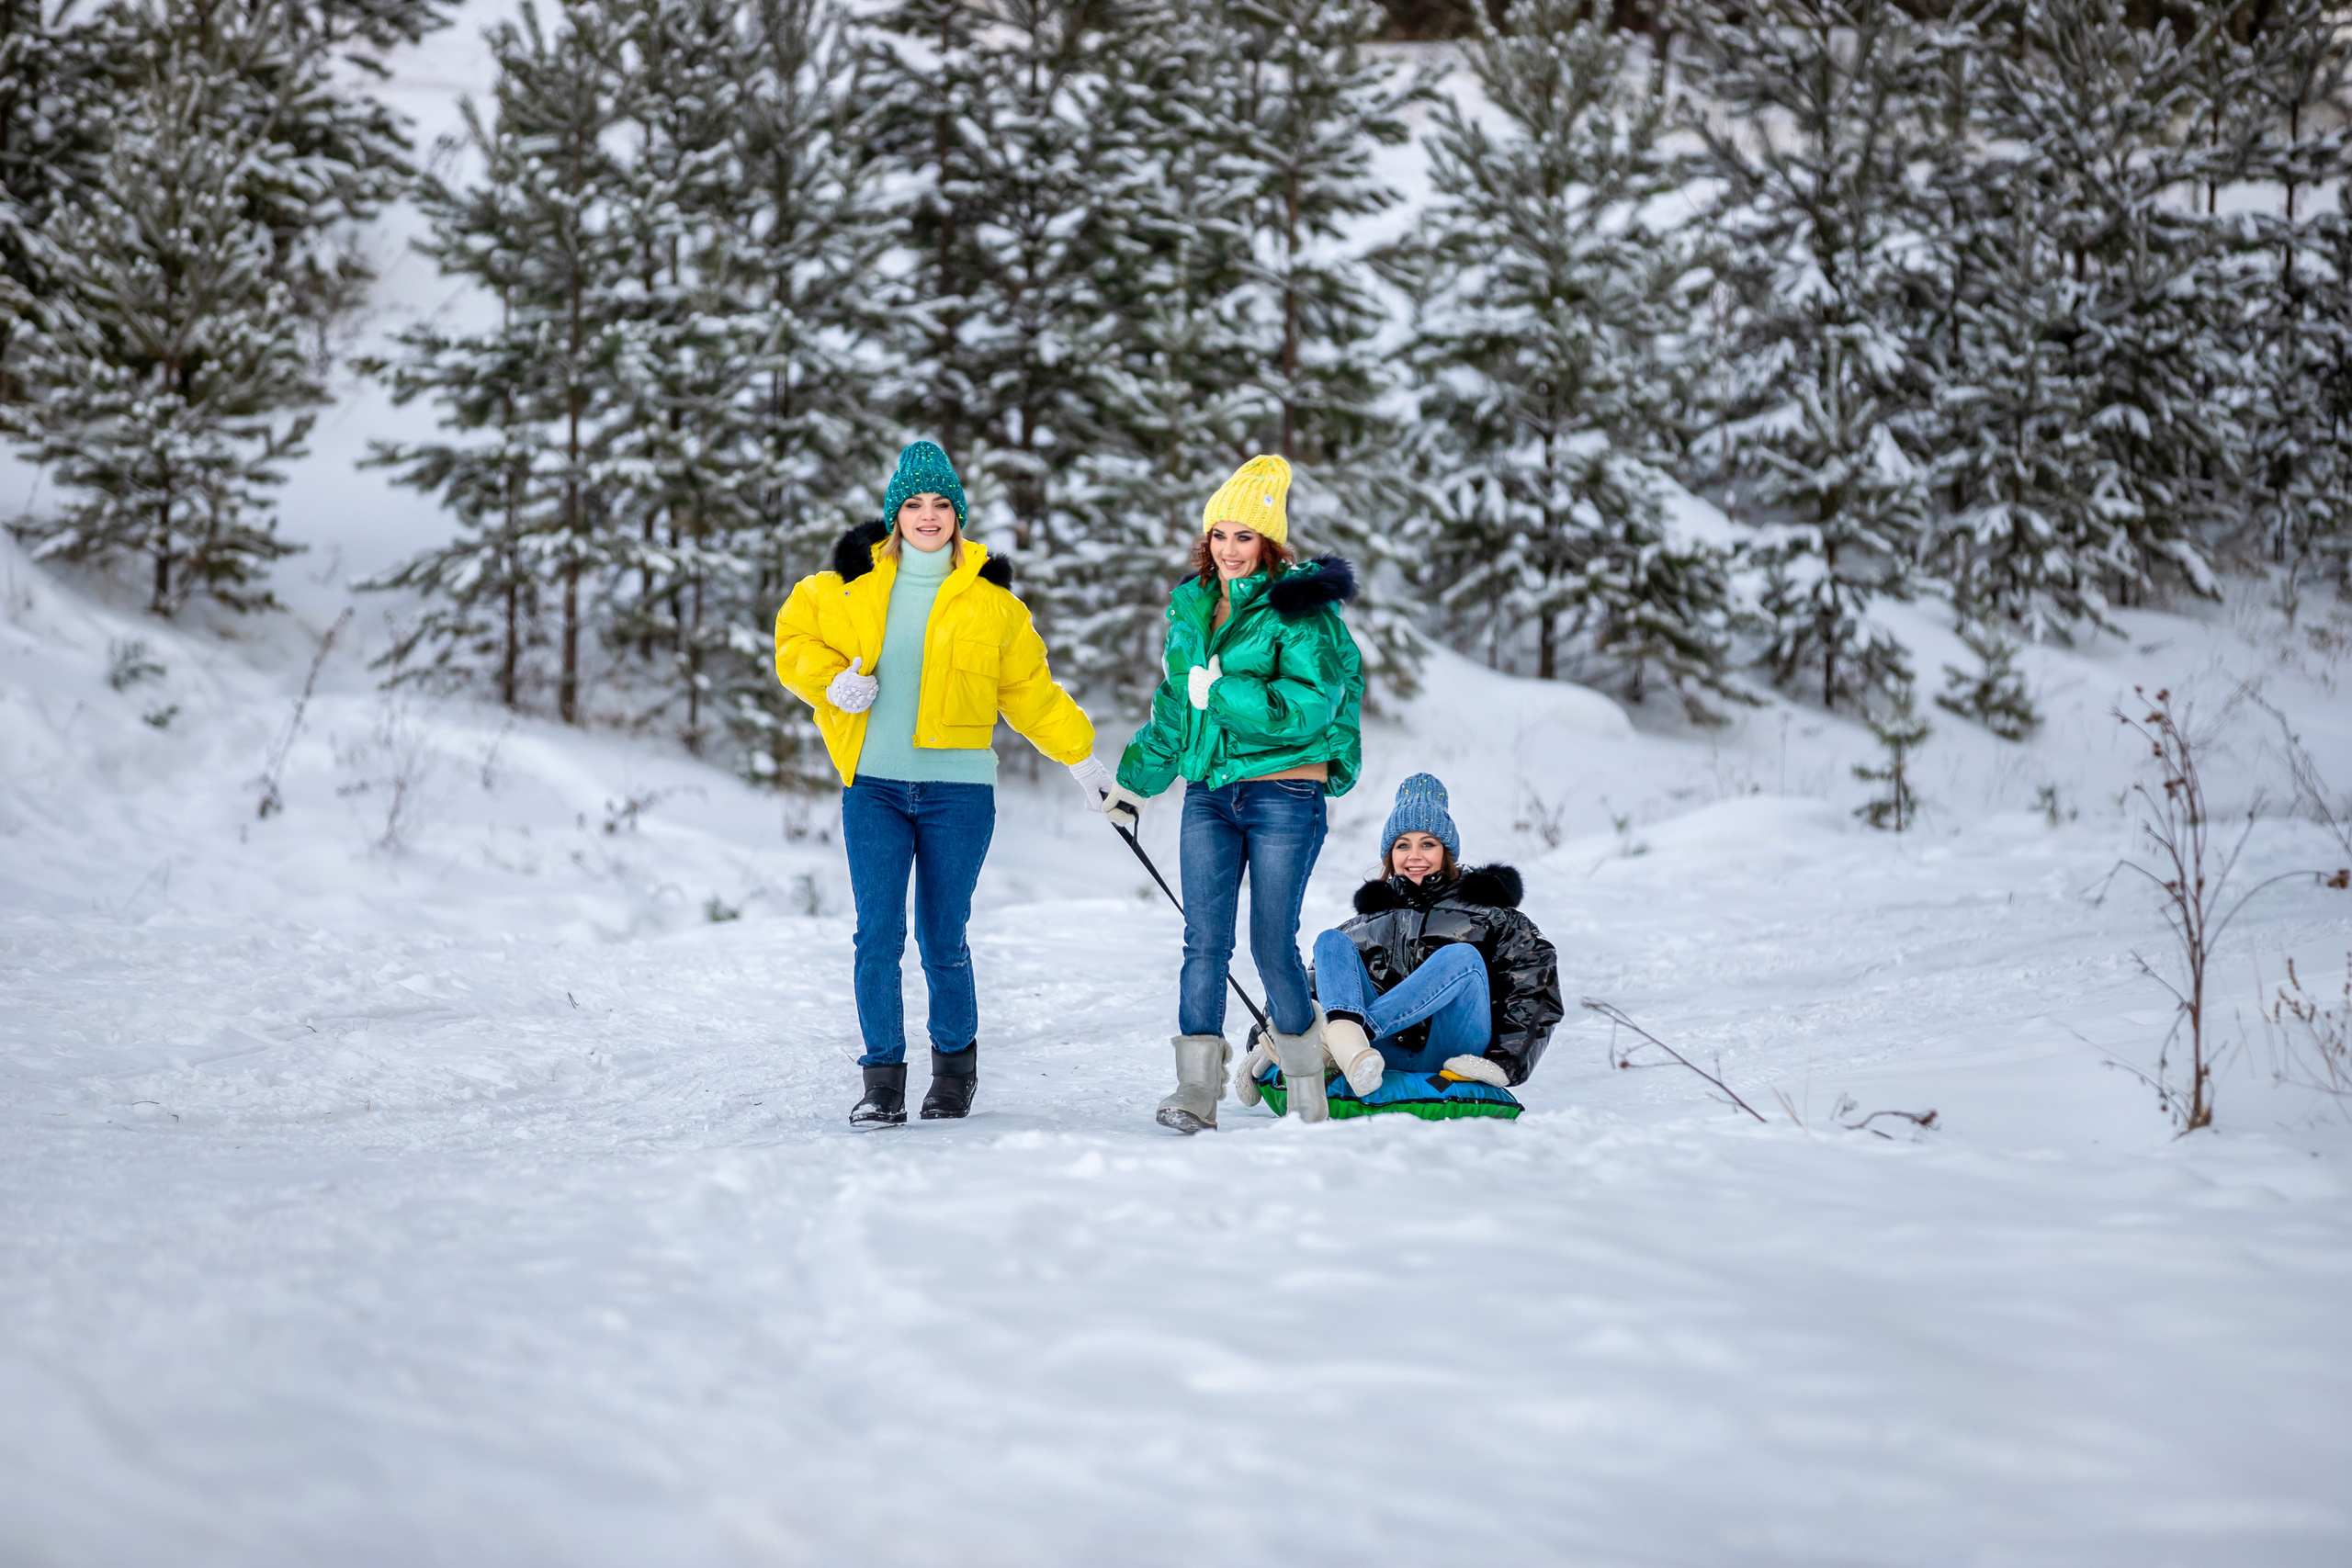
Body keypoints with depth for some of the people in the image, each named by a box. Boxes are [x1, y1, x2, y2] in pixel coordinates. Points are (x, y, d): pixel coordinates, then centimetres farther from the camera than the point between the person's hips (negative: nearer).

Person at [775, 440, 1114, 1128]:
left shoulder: (988, 595, 5)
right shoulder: (852, 583, 5)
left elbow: (1030, 689, 11)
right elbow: (795, 637, 14)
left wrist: (1081, 759, 10)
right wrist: (830, 681, -5)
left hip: (956, 787, -1)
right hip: (874, 786, 1)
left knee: (943, 941, 2)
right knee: (878, 935, -5)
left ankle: (955, 1068, 23)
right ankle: (882, 1082, 3)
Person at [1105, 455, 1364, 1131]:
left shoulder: (1300, 607, -6)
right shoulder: (1191, 607, 14)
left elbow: (1309, 705, -17)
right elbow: (1174, 708, 26)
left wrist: (1221, 691, -19)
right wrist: (1135, 783, 29)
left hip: (1285, 792, -5)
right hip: (1209, 793, 5)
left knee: (1272, 944, -2)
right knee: (1204, 941, -4)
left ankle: (1307, 1086, 16)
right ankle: (1196, 1090, -8)